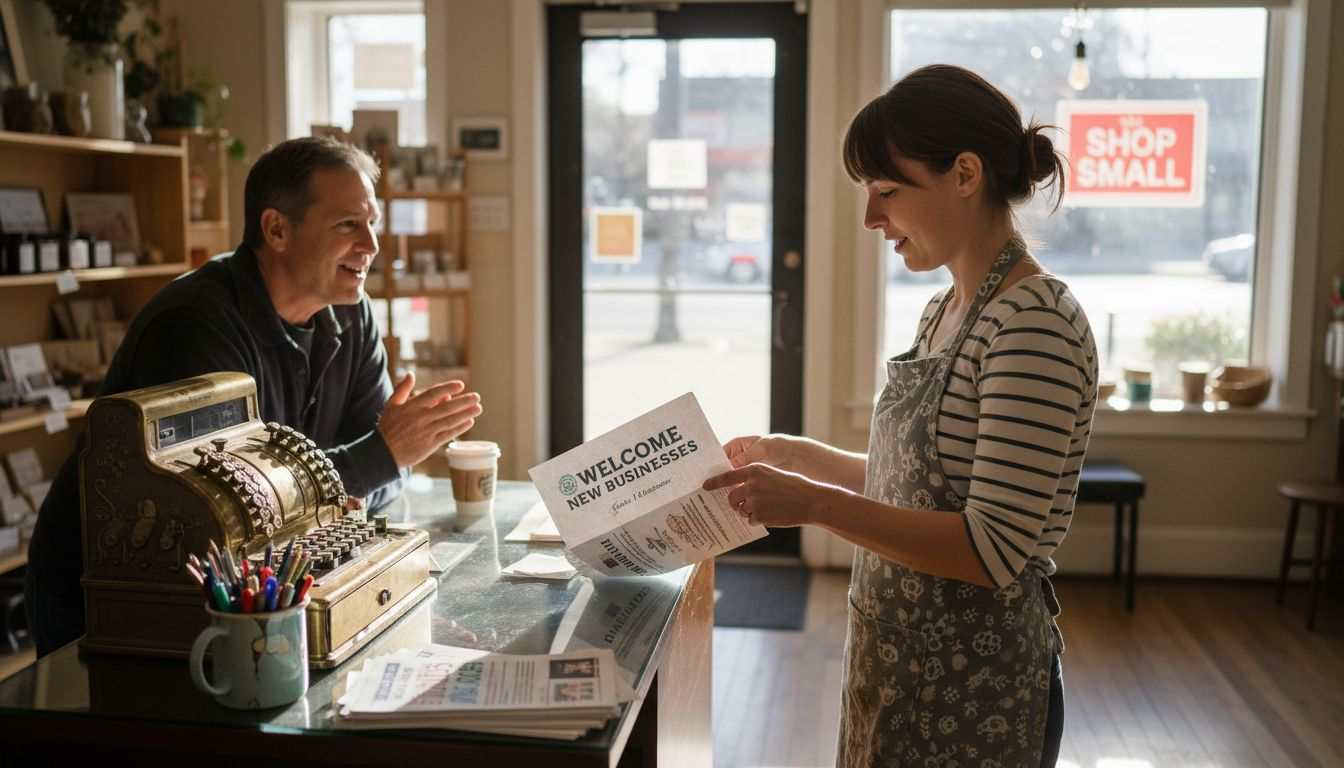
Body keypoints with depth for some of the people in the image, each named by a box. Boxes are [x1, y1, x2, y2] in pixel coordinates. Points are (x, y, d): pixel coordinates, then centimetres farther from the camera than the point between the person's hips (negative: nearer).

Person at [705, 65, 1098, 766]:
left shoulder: (1036, 322, -21)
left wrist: (818, 503, -27)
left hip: (976, 687, -8)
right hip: (896, 660, 8)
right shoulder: (942, 314, 8)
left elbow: (996, 550, -25)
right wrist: (796, 456, 10)